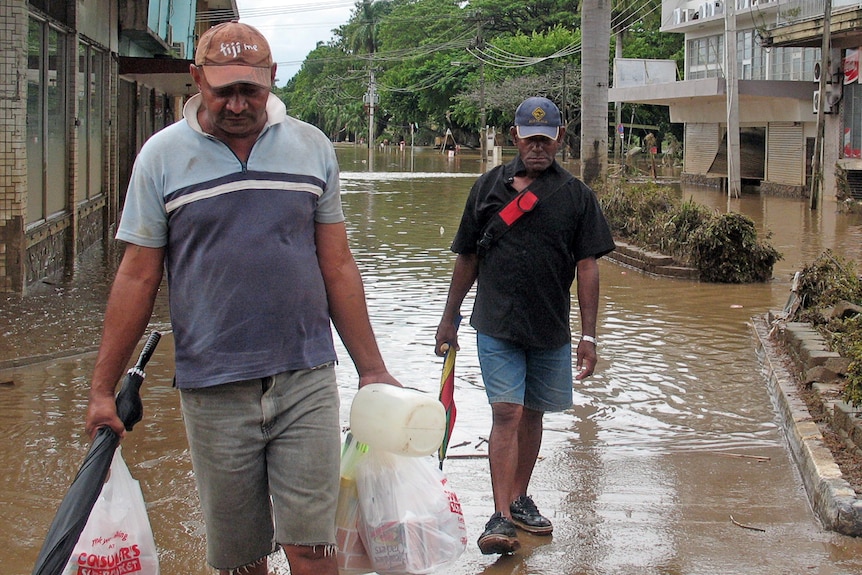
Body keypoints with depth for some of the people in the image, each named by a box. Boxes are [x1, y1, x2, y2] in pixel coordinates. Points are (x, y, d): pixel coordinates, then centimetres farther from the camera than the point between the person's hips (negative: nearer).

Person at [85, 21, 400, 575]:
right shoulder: (162, 155, 1)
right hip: (213, 390, 0)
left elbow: (338, 266, 10)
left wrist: (372, 369, 9)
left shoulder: (312, 147, 5)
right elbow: (138, 278, 3)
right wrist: (103, 388, 3)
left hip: (307, 382, 1)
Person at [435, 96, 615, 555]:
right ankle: (501, 517, -10)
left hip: (551, 329, 2)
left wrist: (589, 334, -4)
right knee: (506, 414, -10)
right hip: (496, 326, -1)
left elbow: (587, 266, 1)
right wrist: (449, 318, 11)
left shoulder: (576, 196, 3)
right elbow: (467, 258, 10)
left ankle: (519, 499, 29)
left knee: (532, 414, 12)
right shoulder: (488, 186, 3)